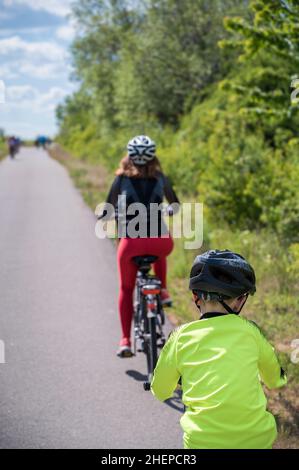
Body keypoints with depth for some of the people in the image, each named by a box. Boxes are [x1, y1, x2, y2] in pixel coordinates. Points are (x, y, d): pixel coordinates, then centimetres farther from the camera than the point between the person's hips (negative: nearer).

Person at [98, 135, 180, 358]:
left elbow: (107, 212, 5)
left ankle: (126, 341, 12)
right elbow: (175, 205, 21)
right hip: (161, 240, 1)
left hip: (132, 241, -1)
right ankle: (163, 291, 33)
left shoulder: (122, 179, 1)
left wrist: (104, 217, 28)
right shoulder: (160, 178, 6)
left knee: (126, 289, 18)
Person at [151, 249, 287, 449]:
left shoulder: (181, 337, 0)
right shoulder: (249, 330, 1)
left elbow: (160, 392, 11)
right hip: (256, 439, 1)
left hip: (203, 441, -1)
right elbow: (277, 380, 17)